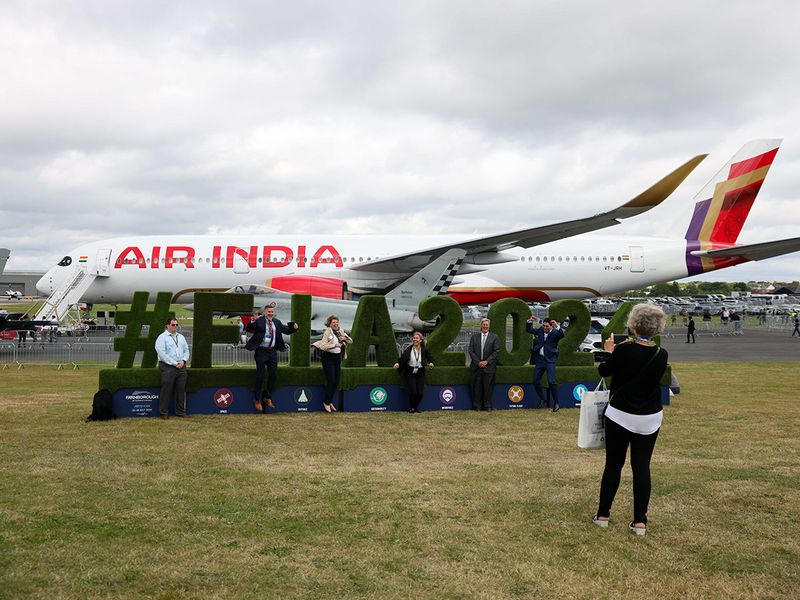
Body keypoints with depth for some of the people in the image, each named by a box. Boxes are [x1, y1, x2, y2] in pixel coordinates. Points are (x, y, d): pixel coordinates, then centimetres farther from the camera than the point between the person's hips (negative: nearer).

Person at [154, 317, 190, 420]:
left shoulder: (181, 337, 18)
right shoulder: (162, 338, -3)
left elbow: (186, 350, 18)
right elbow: (162, 354, -12)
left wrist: (183, 361, -2)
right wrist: (175, 363, -14)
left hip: (181, 367, 6)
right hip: (168, 367, -6)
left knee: (181, 390, 7)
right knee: (166, 391, -4)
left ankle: (181, 411, 16)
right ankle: (164, 413, 3)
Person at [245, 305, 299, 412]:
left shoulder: (277, 322, 10)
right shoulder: (258, 321, -6)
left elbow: (287, 330, 18)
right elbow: (248, 329, -11)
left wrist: (294, 328, -2)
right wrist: (252, 322, -30)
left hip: (272, 351, 5)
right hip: (261, 351, -5)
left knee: (273, 375, 9)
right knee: (260, 376, 0)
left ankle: (268, 397, 25)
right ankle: (257, 400, 12)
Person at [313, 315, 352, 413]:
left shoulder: (341, 331, 9)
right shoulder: (327, 332, -9)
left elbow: (351, 341, 12)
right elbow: (322, 346, -18)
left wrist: (345, 338, -8)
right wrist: (335, 345, -21)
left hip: (337, 358, 6)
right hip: (328, 358, -6)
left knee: (336, 381, 7)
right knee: (331, 381, -7)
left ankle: (330, 401, 24)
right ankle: (326, 402, 9)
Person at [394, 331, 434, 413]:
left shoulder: (424, 350, 3)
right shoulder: (408, 349, -2)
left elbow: (430, 359, 10)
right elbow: (402, 358, -7)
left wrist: (431, 363, -11)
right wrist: (397, 363, -26)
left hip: (420, 373, 2)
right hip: (410, 373, -2)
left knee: (420, 393, -5)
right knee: (413, 392, -12)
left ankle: (416, 407, 22)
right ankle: (412, 408, 15)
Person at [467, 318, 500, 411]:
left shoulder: (494, 337, 5)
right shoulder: (474, 336, 8)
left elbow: (496, 351, -1)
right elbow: (470, 350, 3)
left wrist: (487, 361, -9)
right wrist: (478, 362, -7)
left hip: (489, 366, -1)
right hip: (476, 365, 1)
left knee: (488, 387, 0)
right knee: (477, 387, 2)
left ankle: (488, 406, 8)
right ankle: (477, 406, 9)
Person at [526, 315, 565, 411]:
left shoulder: (555, 332, -5)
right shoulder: (540, 330, 9)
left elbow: (562, 335, -25)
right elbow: (528, 330, 16)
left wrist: (557, 326, -39)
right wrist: (530, 321, 0)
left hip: (550, 360, -6)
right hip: (539, 359, 6)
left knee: (551, 382, -14)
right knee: (536, 381, 9)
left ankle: (556, 403, -3)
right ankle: (542, 399, 27)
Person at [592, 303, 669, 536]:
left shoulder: (623, 350, -17)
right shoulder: (661, 355, -6)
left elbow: (604, 371, -2)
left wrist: (609, 351, 17)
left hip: (620, 414, -2)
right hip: (649, 418, 2)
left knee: (613, 464, 8)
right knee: (642, 467, 7)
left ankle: (603, 514, 17)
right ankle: (640, 521, 7)